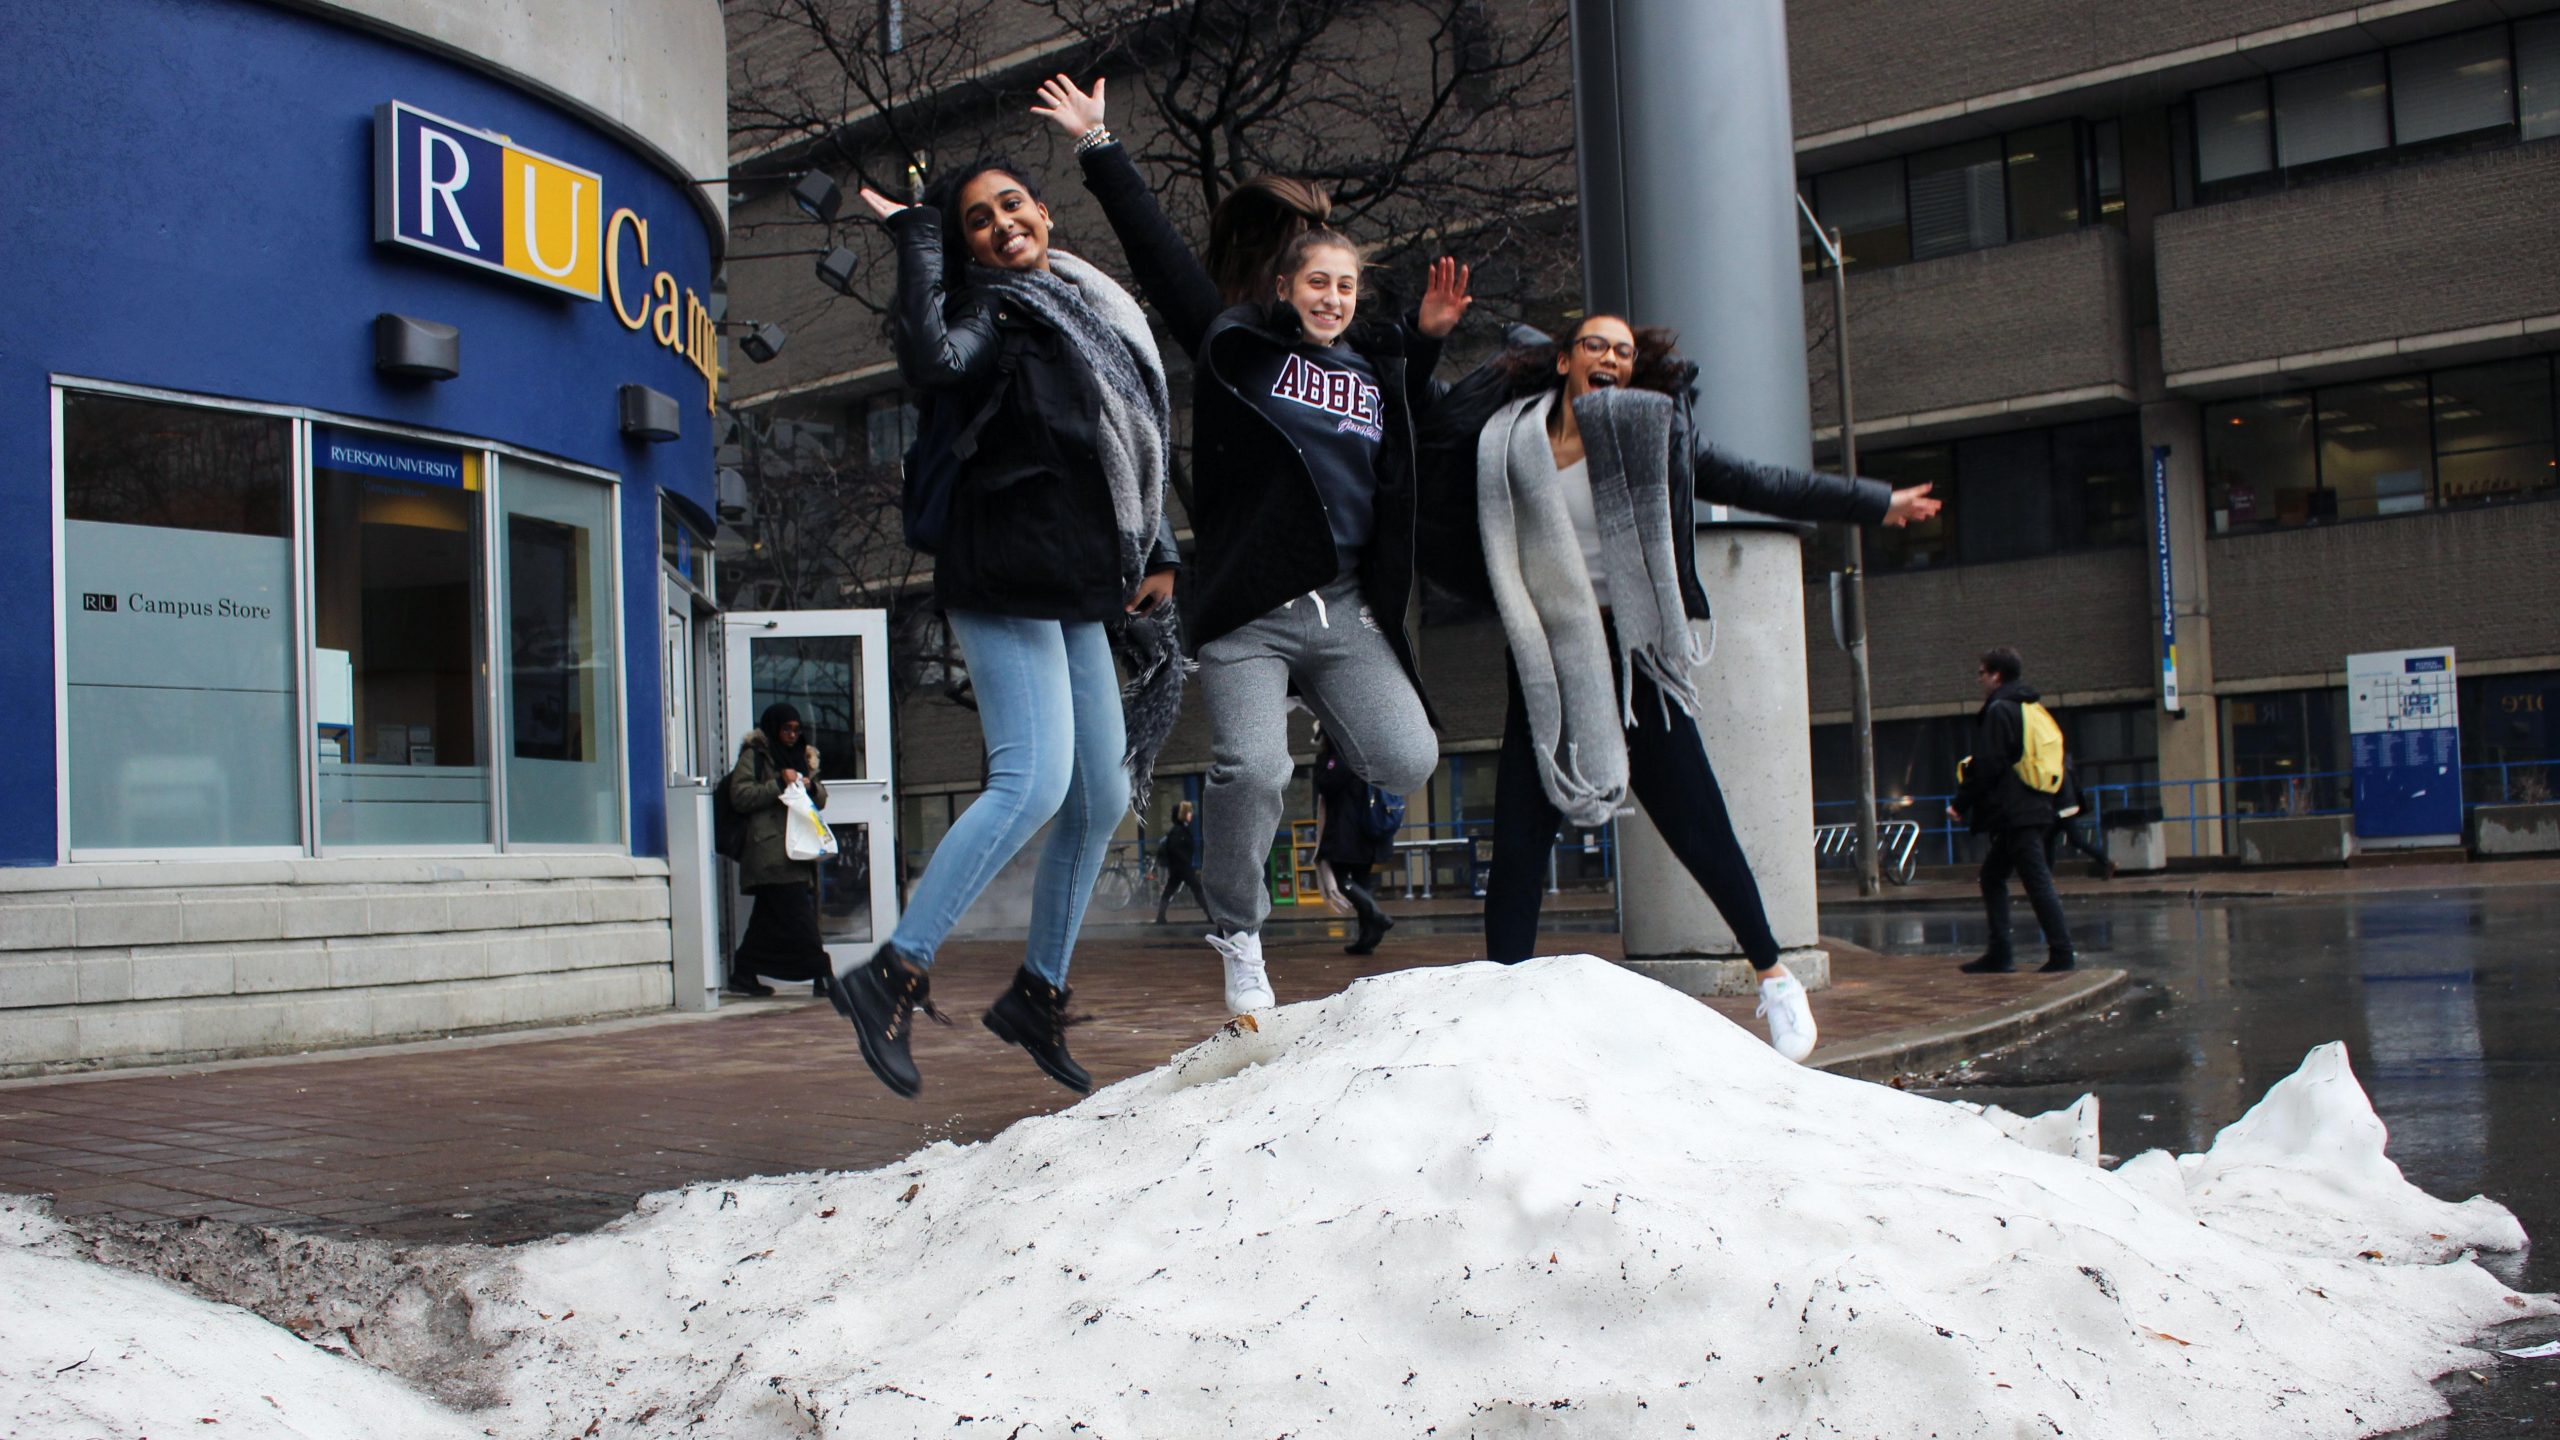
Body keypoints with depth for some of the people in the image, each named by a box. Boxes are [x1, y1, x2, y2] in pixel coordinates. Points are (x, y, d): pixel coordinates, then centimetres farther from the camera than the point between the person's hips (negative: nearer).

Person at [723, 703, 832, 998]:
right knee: (798, 916, -13)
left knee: (770, 916, 7)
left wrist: (811, 786, -1)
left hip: (797, 850, 7)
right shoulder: (754, 755, 1)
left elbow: (821, 799, 22)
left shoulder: (802, 757, 23)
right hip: (770, 850, -7)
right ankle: (820, 974, -15)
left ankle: (743, 976, 13)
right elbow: (739, 796, -8)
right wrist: (779, 784, -13)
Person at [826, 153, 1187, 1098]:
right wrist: (916, 236, -17)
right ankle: (893, 975, -15)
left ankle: (1038, 993, 20)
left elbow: (1130, 452, 26)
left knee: (1102, 796, 9)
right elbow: (933, 364, -30)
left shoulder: (1096, 312, 18)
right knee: (1034, 783, -19)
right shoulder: (993, 312, -5)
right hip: (1008, 580, -8)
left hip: (1074, 591, 8)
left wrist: (1153, 557, 17)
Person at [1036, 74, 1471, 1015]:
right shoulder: (1237, 344, 6)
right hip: (1249, 612, -4)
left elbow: (1410, 437, 36)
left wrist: (1428, 338, 21)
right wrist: (1100, 149, 10)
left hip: (1347, 610, 4)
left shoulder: (1378, 370, 17)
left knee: (1409, 759, -13)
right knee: (1251, 769, -17)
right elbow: (1159, 254, 8)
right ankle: (1237, 935, 6)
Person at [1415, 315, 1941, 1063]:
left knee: (1699, 830, 0)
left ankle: (1775, 977, 19)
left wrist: (1875, 502, 10)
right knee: (1518, 847, -3)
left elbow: (1757, 484, 8)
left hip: (1628, 660, -1)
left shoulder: (1651, 432, 2)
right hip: (1543, 671, 1)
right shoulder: (1506, 442, 3)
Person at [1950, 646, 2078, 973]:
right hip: (2037, 808, 10)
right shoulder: (2035, 709, 19)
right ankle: (2000, 953, 14)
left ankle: (2061, 953, -10)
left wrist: (1961, 803, -7)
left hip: (2015, 813, -10)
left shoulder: (1999, 711, -10)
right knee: (1992, 875, 16)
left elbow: (1987, 766, -15)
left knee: (2037, 881, -9)